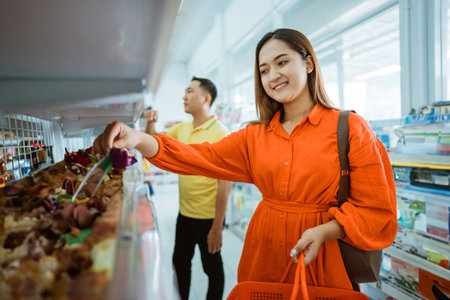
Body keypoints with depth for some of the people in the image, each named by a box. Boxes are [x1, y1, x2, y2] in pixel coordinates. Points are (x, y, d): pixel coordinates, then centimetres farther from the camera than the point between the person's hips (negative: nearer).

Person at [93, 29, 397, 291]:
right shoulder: (255, 136, 4)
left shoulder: (349, 128, -9)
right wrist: (140, 140, -22)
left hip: (322, 260, -3)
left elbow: (377, 210, -7)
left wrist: (325, 231, -23)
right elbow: (203, 157, -8)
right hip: (264, 251, 4)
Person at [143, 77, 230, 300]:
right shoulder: (182, 128, 4)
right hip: (184, 213, 7)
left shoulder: (219, 133, -18)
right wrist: (150, 123, -5)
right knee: (179, 262, 22)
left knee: (212, 269, 13)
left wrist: (217, 227, -21)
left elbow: (224, 184, -21)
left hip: (208, 217, -7)